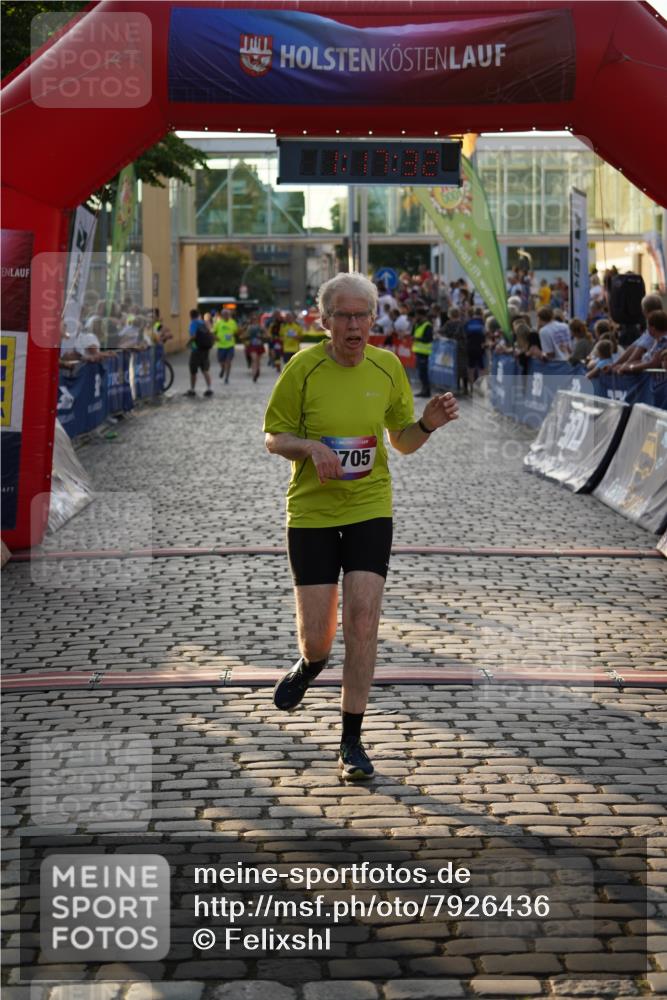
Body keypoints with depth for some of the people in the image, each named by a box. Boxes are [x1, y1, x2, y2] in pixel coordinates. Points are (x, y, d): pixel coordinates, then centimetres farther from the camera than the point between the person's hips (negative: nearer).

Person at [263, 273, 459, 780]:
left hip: (370, 509, 1)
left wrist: (428, 422, -11)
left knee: (363, 621, -10)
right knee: (317, 637, 1)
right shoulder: (303, 368, -8)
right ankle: (311, 664, 42)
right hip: (311, 512, -1)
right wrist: (311, 447, -22)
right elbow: (274, 437, -1)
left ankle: (352, 740, 4)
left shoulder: (388, 367, 0)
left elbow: (402, 440, 11)